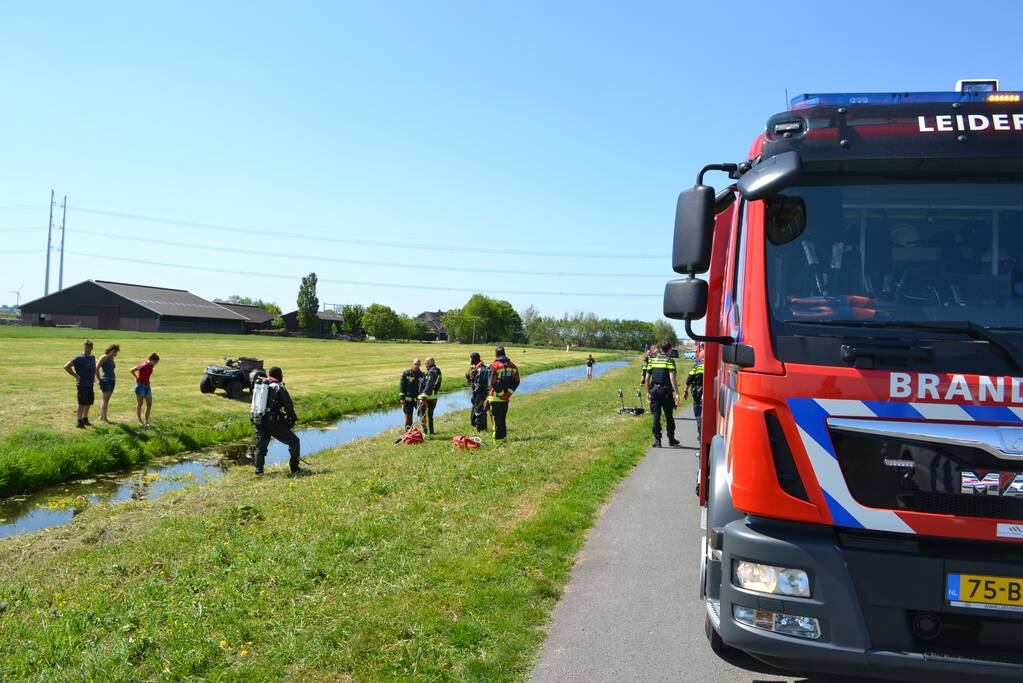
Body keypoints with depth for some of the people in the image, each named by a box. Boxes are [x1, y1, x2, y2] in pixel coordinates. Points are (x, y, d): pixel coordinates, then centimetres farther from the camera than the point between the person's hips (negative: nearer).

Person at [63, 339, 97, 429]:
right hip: (82, 384, -7)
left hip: (90, 384, 7)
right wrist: (76, 376, -17)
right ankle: (79, 422, 0)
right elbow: (66, 366, -19)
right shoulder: (79, 358, -13)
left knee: (89, 403, 15)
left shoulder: (92, 357, 10)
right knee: (82, 404, -5)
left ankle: (85, 419, 28)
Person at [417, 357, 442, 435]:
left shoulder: (432, 371, -16)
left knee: (426, 416, -6)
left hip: (428, 398, -10)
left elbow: (429, 386, -23)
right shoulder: (436, 371, 16)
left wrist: (423, 397, -25)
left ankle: (428, 433, -4)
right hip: (433, 398, 10)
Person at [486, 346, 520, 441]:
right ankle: (503, 435, 23)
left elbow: (493, 383, -17)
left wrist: (501, 393, -10)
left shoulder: (495, 365, -12)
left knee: (497, 419, 1)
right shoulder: (512, 365, 6)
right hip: (506, 397, 6)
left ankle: (497, 437, 2)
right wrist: (508, 392, -1)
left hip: (496, 397, -5)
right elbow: (516, 381, 4)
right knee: (503, 418, 18)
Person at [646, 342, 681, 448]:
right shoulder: (670, 361, -5)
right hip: (666, 391, -3)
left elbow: (647, 378, 8)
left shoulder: (653, 360, 8)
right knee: (669, 416, 11)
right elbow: (672, 377, -15)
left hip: (654, 390, 3)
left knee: (656, 416, 5)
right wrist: (676, 393, -17)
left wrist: (648, 392, 16)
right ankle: (671, 439, 20)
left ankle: (657, 440, 3)